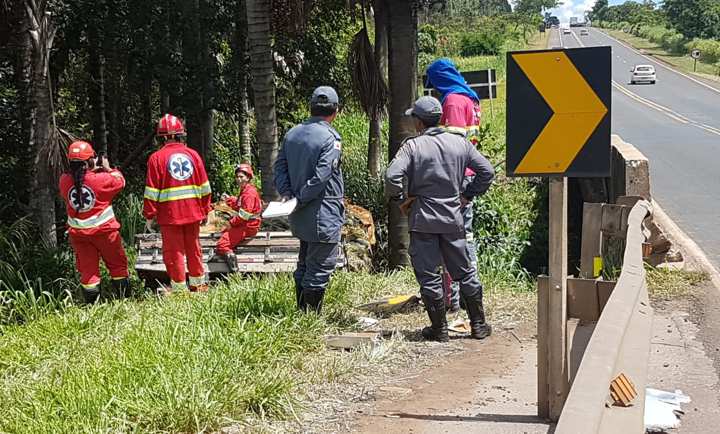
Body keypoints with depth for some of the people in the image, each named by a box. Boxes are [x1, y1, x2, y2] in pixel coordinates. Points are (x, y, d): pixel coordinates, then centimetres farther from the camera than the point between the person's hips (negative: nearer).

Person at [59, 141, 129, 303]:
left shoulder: (64, 181, -9)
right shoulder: (101, 179, -19)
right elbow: (119, 181, 0)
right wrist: (108, 169, 11)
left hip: (78, 233, 3)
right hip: (104, 230, -3)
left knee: (87, 269, 11)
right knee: (117, 265, 13)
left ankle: (91, 304, 12)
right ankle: (123, 299, 18)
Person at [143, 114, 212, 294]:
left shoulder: (157, 158, -7)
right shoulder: (193, 154, 4)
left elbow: (152, 191, -8)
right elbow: (204, 186, 7)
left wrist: (149, 215, -1)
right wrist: (205, 211, 15)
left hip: (170, 214, -4)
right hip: (193, 212, 4)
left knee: (174, 251, 4)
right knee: (193, 248, 15)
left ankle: (179, 287, 8)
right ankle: (198, 283, 24)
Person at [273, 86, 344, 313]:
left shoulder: (292, 133, 8)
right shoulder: (330, 139, -15)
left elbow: (280, 166, 8)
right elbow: (321, 177, -22)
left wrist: (287, 193, 0)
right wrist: (301, 200, -14)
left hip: (300, 217, 8)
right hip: (324, 216, -8)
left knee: (304, 264, 19)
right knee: (321, 267, 0)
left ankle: (302, 311, 26)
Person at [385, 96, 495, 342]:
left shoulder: (412, 146, -9)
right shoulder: (460, 142, 3)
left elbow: (392, 176, -20)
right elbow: (487, 170, 4)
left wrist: (399, 198, -3)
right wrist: (468, 195, 12)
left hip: (422, 220, -4)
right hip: (453, 219, 4)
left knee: (428, 275, 5)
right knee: (464, 272, 14)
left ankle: (439, 329, 9)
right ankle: (479, 324, 19)